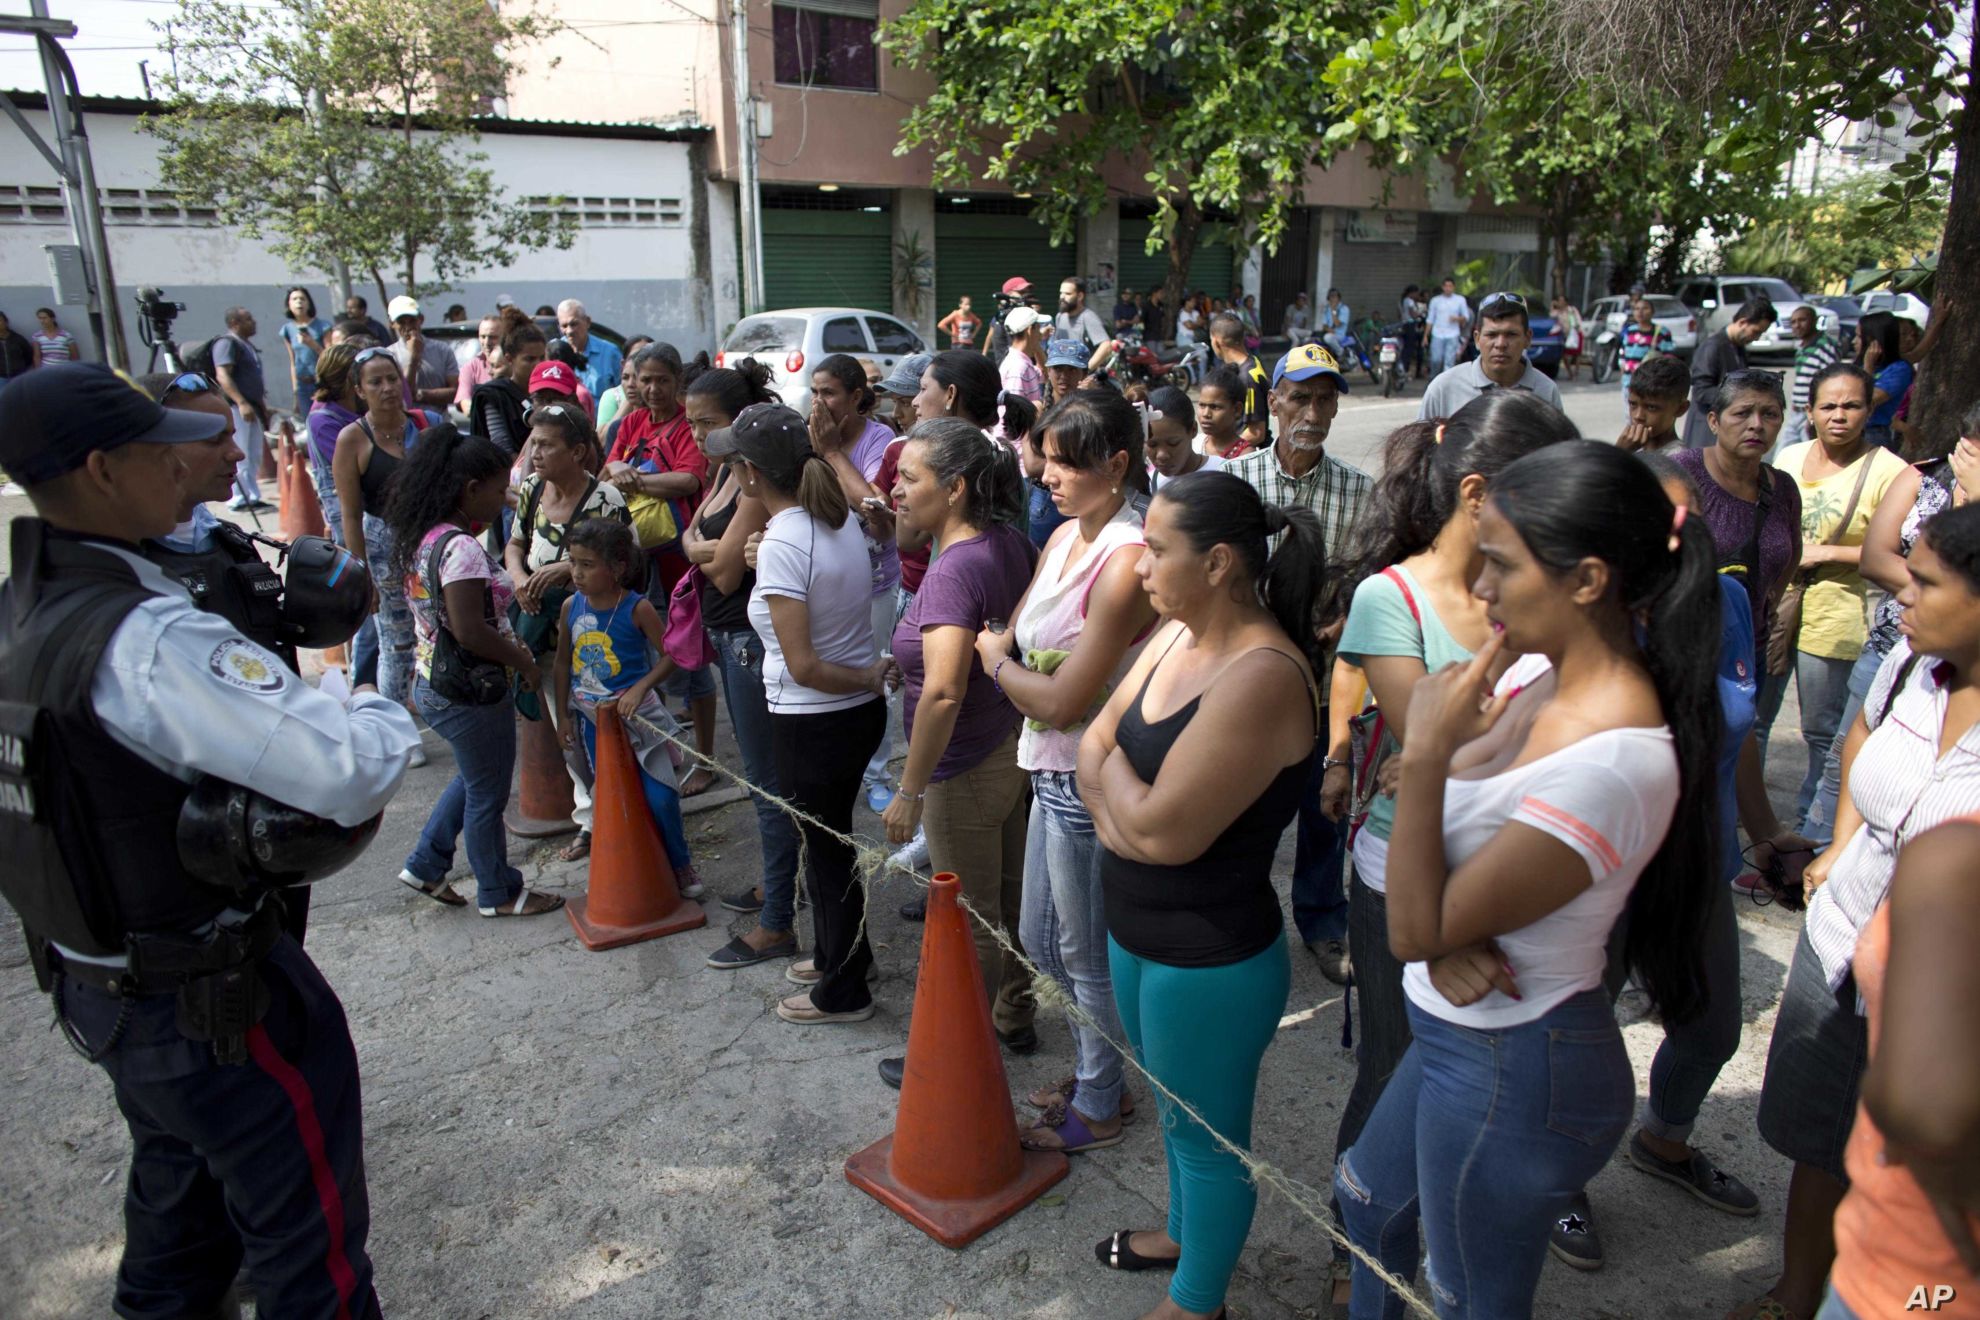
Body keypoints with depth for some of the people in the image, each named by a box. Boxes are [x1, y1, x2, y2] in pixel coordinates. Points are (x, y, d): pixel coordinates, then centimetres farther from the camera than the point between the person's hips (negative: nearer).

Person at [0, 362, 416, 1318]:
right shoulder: (150, 642, -30)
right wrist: (378, 709, -15)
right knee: (308, 1243, 10)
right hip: (210, 1005, -9)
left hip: (88, 980, 9)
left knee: (178, 1193, 31)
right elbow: (358, 773, -37)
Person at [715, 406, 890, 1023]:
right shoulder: (840, 519, 1)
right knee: (831, 840, 26)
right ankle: (840, 954, 45)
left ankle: (844, 991, 28)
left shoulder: (782, 546, -24)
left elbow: (803, 666, -26)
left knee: (827, 852, 10)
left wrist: (871, 674, -13)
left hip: (812, 723, -8)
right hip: (862, 714, 8)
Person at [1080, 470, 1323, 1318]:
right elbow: (1093, 745, 4)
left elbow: (1164, 832, -29)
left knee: (1208, 1136, 16)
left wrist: (1109, 768, -12)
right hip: (1138, 934, 9)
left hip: (1210, 961, -8)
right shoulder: (1174, 636, -1)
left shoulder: (1262, 676, -28)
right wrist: (1120, 811, -14)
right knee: (1173, 1108, 30)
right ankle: (1186, 1233, 55)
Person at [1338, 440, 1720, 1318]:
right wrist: (1458, 932, -17)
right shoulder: (1540, 671, -6)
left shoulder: (1614, 765, -32)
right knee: (1369, 1196, 30)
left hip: (1514, 1072, -8)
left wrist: (1426, 753, -29)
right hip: (1463, 1034, 9)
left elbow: (1416, 932, -27)